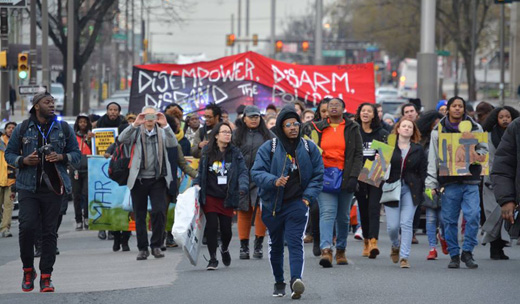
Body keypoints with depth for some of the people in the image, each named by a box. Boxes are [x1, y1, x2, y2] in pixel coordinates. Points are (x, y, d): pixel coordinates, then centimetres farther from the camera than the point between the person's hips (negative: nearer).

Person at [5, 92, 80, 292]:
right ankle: (28, 271, 7)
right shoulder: (23, 129, 6)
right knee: (27, 227, -13)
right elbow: (9, 154, 12)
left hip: (53, 187, 1)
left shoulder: (63, 129, 9)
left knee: (49, 232, 0)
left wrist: (61, 157, -7)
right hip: (28, 187, -1)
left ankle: (46, 277, 5)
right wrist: (23, 161, -9)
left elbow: (76, 154, 14)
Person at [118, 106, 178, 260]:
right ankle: (143, 248, 15)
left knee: (159, 211, -12)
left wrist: (165, 126, -22)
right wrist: (135, 124, -25)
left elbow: (173, 143, -10)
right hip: (139, 180, 0)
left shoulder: (162, 133, 7)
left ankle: (156, 246, 2)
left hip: (157, 179, 0)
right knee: (140, 216, 5)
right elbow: (122, 139, -13)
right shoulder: (137, 132, 4)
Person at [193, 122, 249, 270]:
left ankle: (225, 249, 36)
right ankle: (213, 259, 0)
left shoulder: (235, 153, 2)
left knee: (226, 228, 2)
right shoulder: (207, 152, 4)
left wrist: (243, 187, -21)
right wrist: (196, 184, 0)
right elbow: (201, 172, 15)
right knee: (212, 225, -10)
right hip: (210, 196, 0)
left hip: (227, 197, 0)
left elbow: (243, 172, -4)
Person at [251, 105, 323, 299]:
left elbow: (318, 175, 8)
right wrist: (274, 181, -27)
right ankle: (279, 282, 26)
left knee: (295, 242, -16)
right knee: (275, 245, 12)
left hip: (297, 203, -1)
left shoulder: (309, 148, 3)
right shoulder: (268, 148, -3)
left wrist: (308, 196, -5)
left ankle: (296, 280, -29)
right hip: (273, 204, 1)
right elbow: (257, 173, -9)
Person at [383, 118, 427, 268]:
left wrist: (422, 190, 0)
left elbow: (423, 171, 8)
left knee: (407, 223, -8)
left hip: (410, 190, 0)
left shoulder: (418, 149, 9)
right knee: (392, 225, -1)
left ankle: (404, 257, -4)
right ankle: (395, 246, 31)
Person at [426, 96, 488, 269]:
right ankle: (454, 255, 11)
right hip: (449, 182, 0)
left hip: (470, 181, 0)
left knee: (473, 216, -12)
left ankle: (467, 252, 0)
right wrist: (432, 184, 1)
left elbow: (483, 148, 16)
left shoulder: (475, 128, 9)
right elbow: (433, 158, 7)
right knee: (450, 220, 1)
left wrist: (478, 155, -9)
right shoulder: (438, 131, 8)